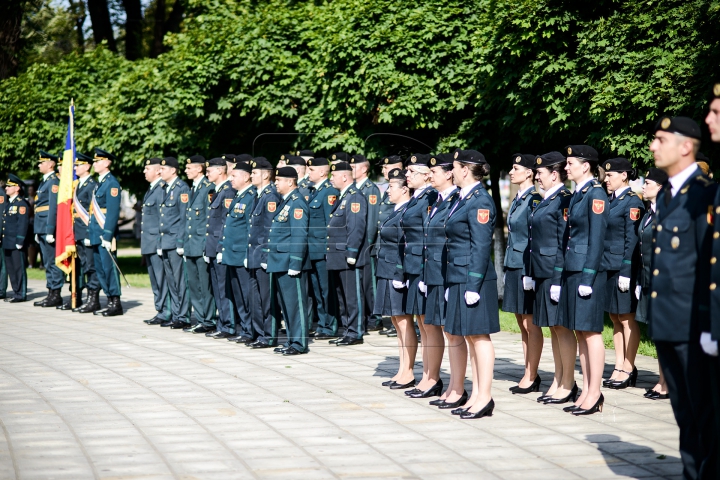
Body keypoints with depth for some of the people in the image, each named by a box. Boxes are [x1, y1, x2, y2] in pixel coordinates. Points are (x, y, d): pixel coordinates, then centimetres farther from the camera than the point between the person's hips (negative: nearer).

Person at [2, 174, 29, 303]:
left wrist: (20, 241, -19)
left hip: (16, 243, -9)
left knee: (19, 268, -4)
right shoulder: (9, 203, 18)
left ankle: (21, 294, 0)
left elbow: (23, 223, -15)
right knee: (10, 268, 11)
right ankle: (16, 292, 17)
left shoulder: (21, 204, -10)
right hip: (7, 243, 9)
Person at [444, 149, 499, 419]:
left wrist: (473, 286, -20)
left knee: (479, 336, -4)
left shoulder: (480, 200, -14)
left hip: (474, 278, -10)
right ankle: (476, 396, 17)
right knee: (470, 337, 11)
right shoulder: (463, 198, 15)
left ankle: (485, 398, 0)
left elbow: (481, 247, -18)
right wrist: (452, 283, 18)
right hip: (459, 278, 10)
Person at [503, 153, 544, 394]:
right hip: (514, 267, 9)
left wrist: (530, 274, -20)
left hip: (526, 268, -9)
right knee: (522, 324, 11)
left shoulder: (534, 200, -13)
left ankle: (531, 377, 3)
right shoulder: (517, 200, 14)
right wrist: (507, 270, 17)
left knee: (531, 324, -2)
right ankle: (529, 375, 17)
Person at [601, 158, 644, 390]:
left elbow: (632, 240, -14)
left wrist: (626, 273, -18)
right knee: (616, 319, 10)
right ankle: (619, 368, 15)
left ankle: (628, 370, 5)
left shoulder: (632, 202, -10)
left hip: (623, 269, -8)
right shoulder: (611, 201, 14)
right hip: (607, 267, 8)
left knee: (626, 319, -1)